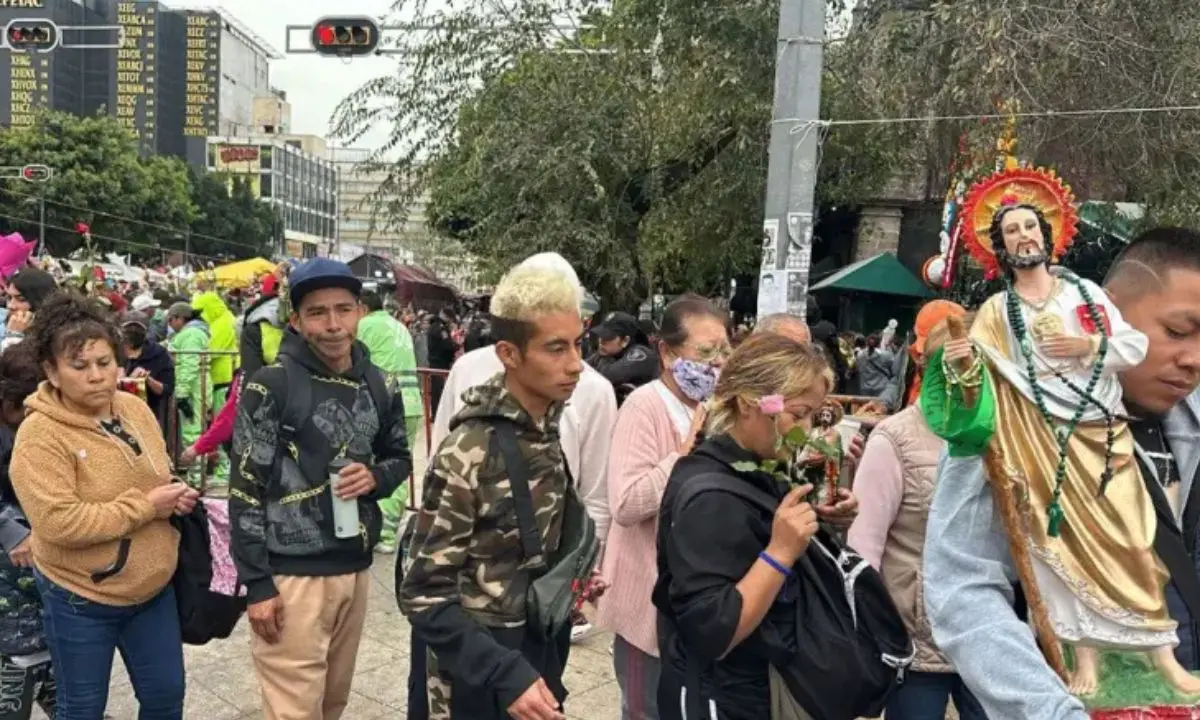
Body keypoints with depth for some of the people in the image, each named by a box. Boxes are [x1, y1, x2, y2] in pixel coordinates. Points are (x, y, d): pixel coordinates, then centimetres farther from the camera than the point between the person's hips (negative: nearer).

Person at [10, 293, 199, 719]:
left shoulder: (136, 409, -1)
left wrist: (175, 496, -9)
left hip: (153, 588, 6)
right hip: (81, 600, -5)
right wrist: (146, 506, -23)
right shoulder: (40, 434, -20)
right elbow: (59, 523, -27)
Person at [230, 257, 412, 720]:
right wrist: (256, 584, -12)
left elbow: (400, 457, 18)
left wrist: (375, 478, -6)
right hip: (292, 574, -5)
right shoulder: (270, 387, -11)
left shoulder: (376, 386, 5)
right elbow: (246, 490, -10)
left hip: (356, 568, 5)